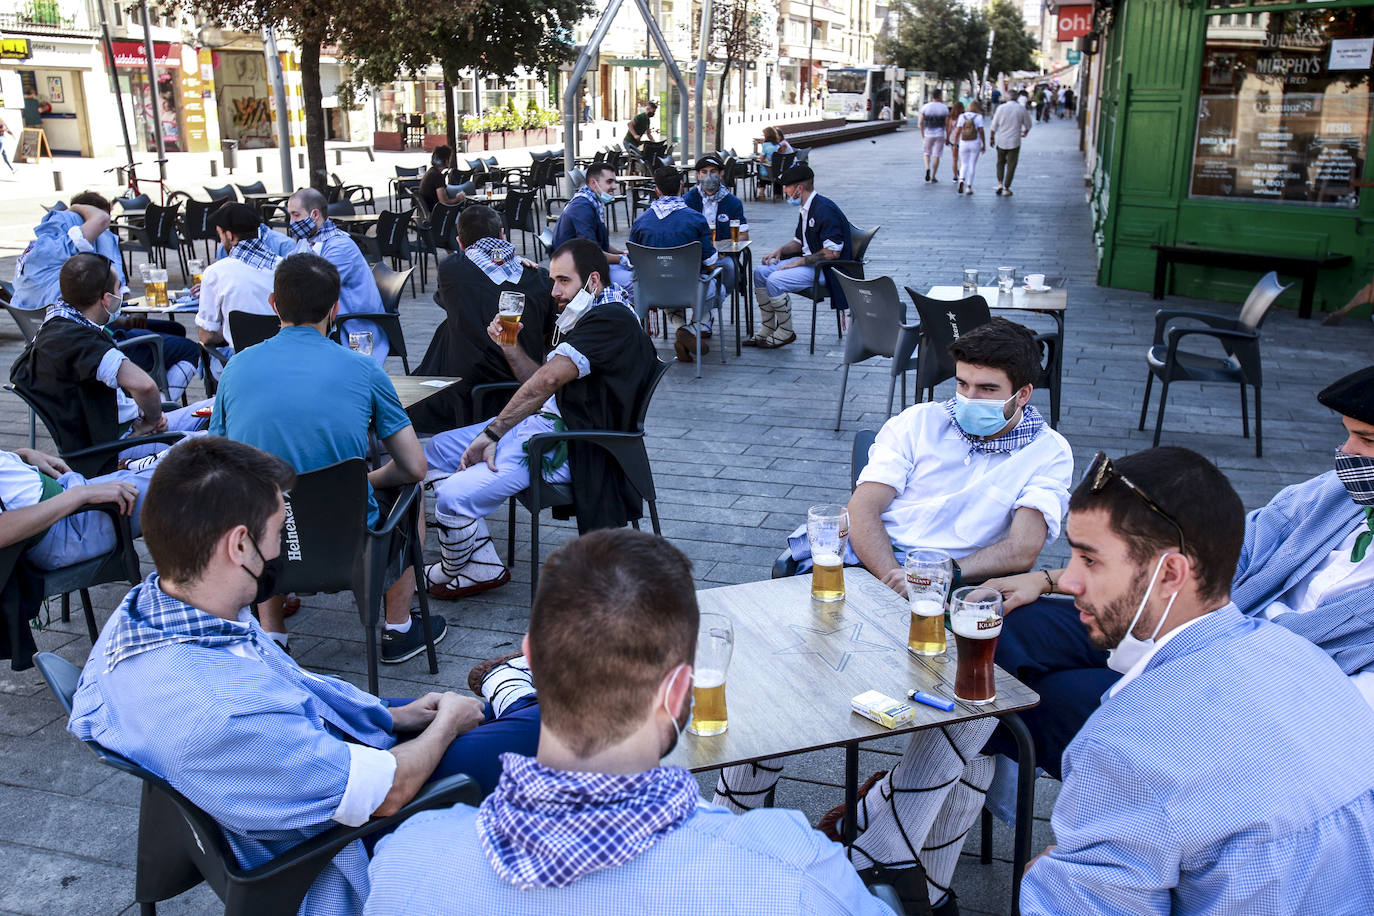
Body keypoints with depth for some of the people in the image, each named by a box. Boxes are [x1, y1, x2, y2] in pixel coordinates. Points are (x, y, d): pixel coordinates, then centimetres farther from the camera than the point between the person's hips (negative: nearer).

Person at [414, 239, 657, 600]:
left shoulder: (611, 320, -17)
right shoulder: (589, 316, 18)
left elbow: (547, 380, -25)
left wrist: (491, 434, -22)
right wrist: (509, 346, 2)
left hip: (569, 448, -12)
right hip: (544, 422, 12)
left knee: (453, 496, -24)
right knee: (435, 451, 16)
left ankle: (467, 570, 9)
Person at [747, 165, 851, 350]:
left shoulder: (824, 209, -20)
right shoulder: (805, 210, 10)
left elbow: (833, 252, -25)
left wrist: (800, 261, -21)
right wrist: (781, 250, 2)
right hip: (808, 261, 10)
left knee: (775, 281, -25)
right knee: (760, 272, 3)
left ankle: (786, 333, -8)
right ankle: (767, 329, 7)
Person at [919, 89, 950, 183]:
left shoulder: (925, 107, -2)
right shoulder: (944, 108, -2)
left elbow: (921, 123, -2)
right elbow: (947, 124, -2)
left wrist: (923, 135, 9)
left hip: (928, 134, 0)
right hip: (940, 135, 0)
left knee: (926, 152, 17)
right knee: (936, 155, 6)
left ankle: (927, 168, -10)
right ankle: (933, 176, 7)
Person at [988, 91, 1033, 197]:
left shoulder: (1001, 108, -4)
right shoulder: (1022, 109, -4)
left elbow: (994, 125, -2)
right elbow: (1028, 125, 9)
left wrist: (992, 138, 11)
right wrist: (1025, 133, 31)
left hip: (1001, 141, 1)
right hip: (1014, 142, -1)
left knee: (1000, 163, 19)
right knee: (1011, 166, 6)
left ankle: (1000, 183, 6)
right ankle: (1006, 188, 5)